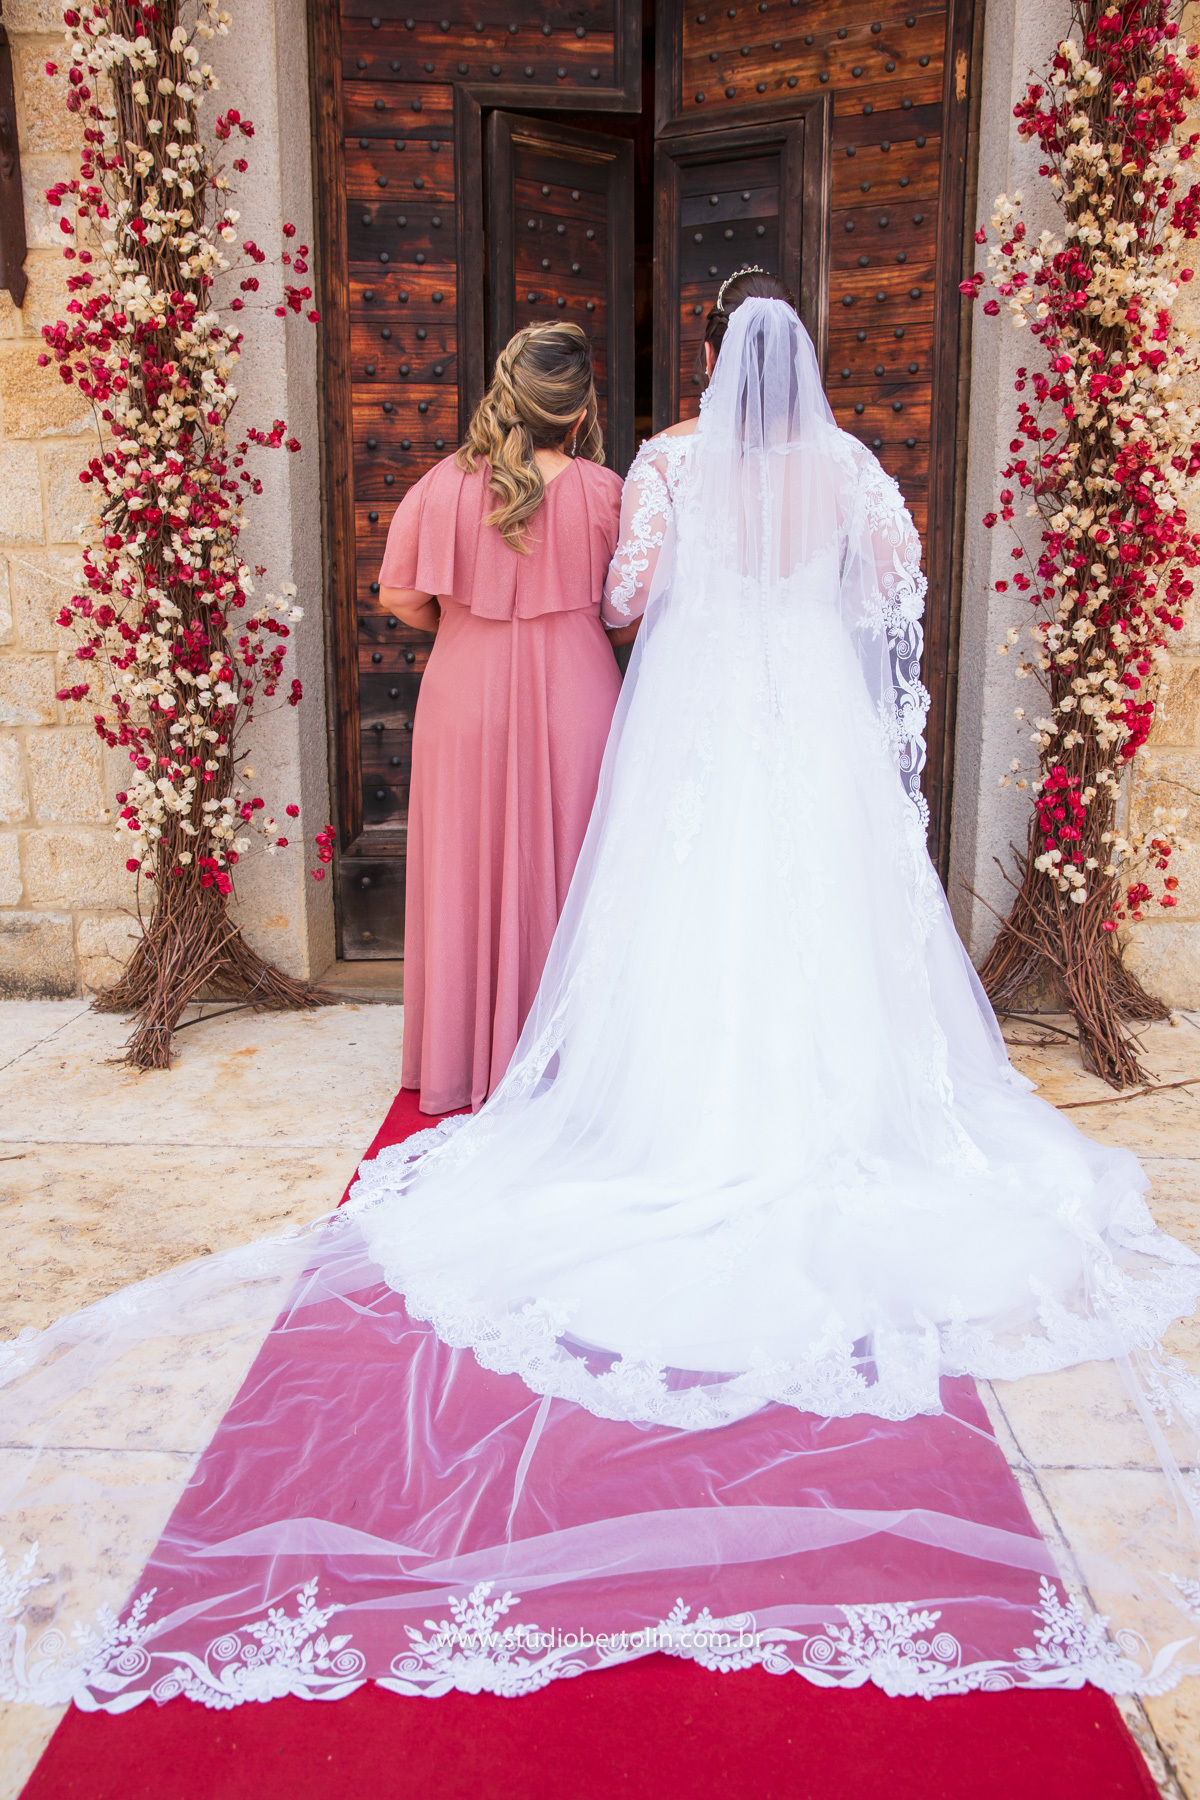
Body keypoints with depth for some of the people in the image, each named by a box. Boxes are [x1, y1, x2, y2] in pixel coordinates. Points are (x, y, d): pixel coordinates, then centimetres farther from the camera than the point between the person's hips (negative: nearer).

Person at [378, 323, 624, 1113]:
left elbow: (399, 596, -1)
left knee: (467, 874, 11)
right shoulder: (602, 490, -7)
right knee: (562, 873, 10)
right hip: (573, 698, 0)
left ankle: (463, 1064, 23)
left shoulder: (444, 486, -6)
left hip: (466, 699, 1)